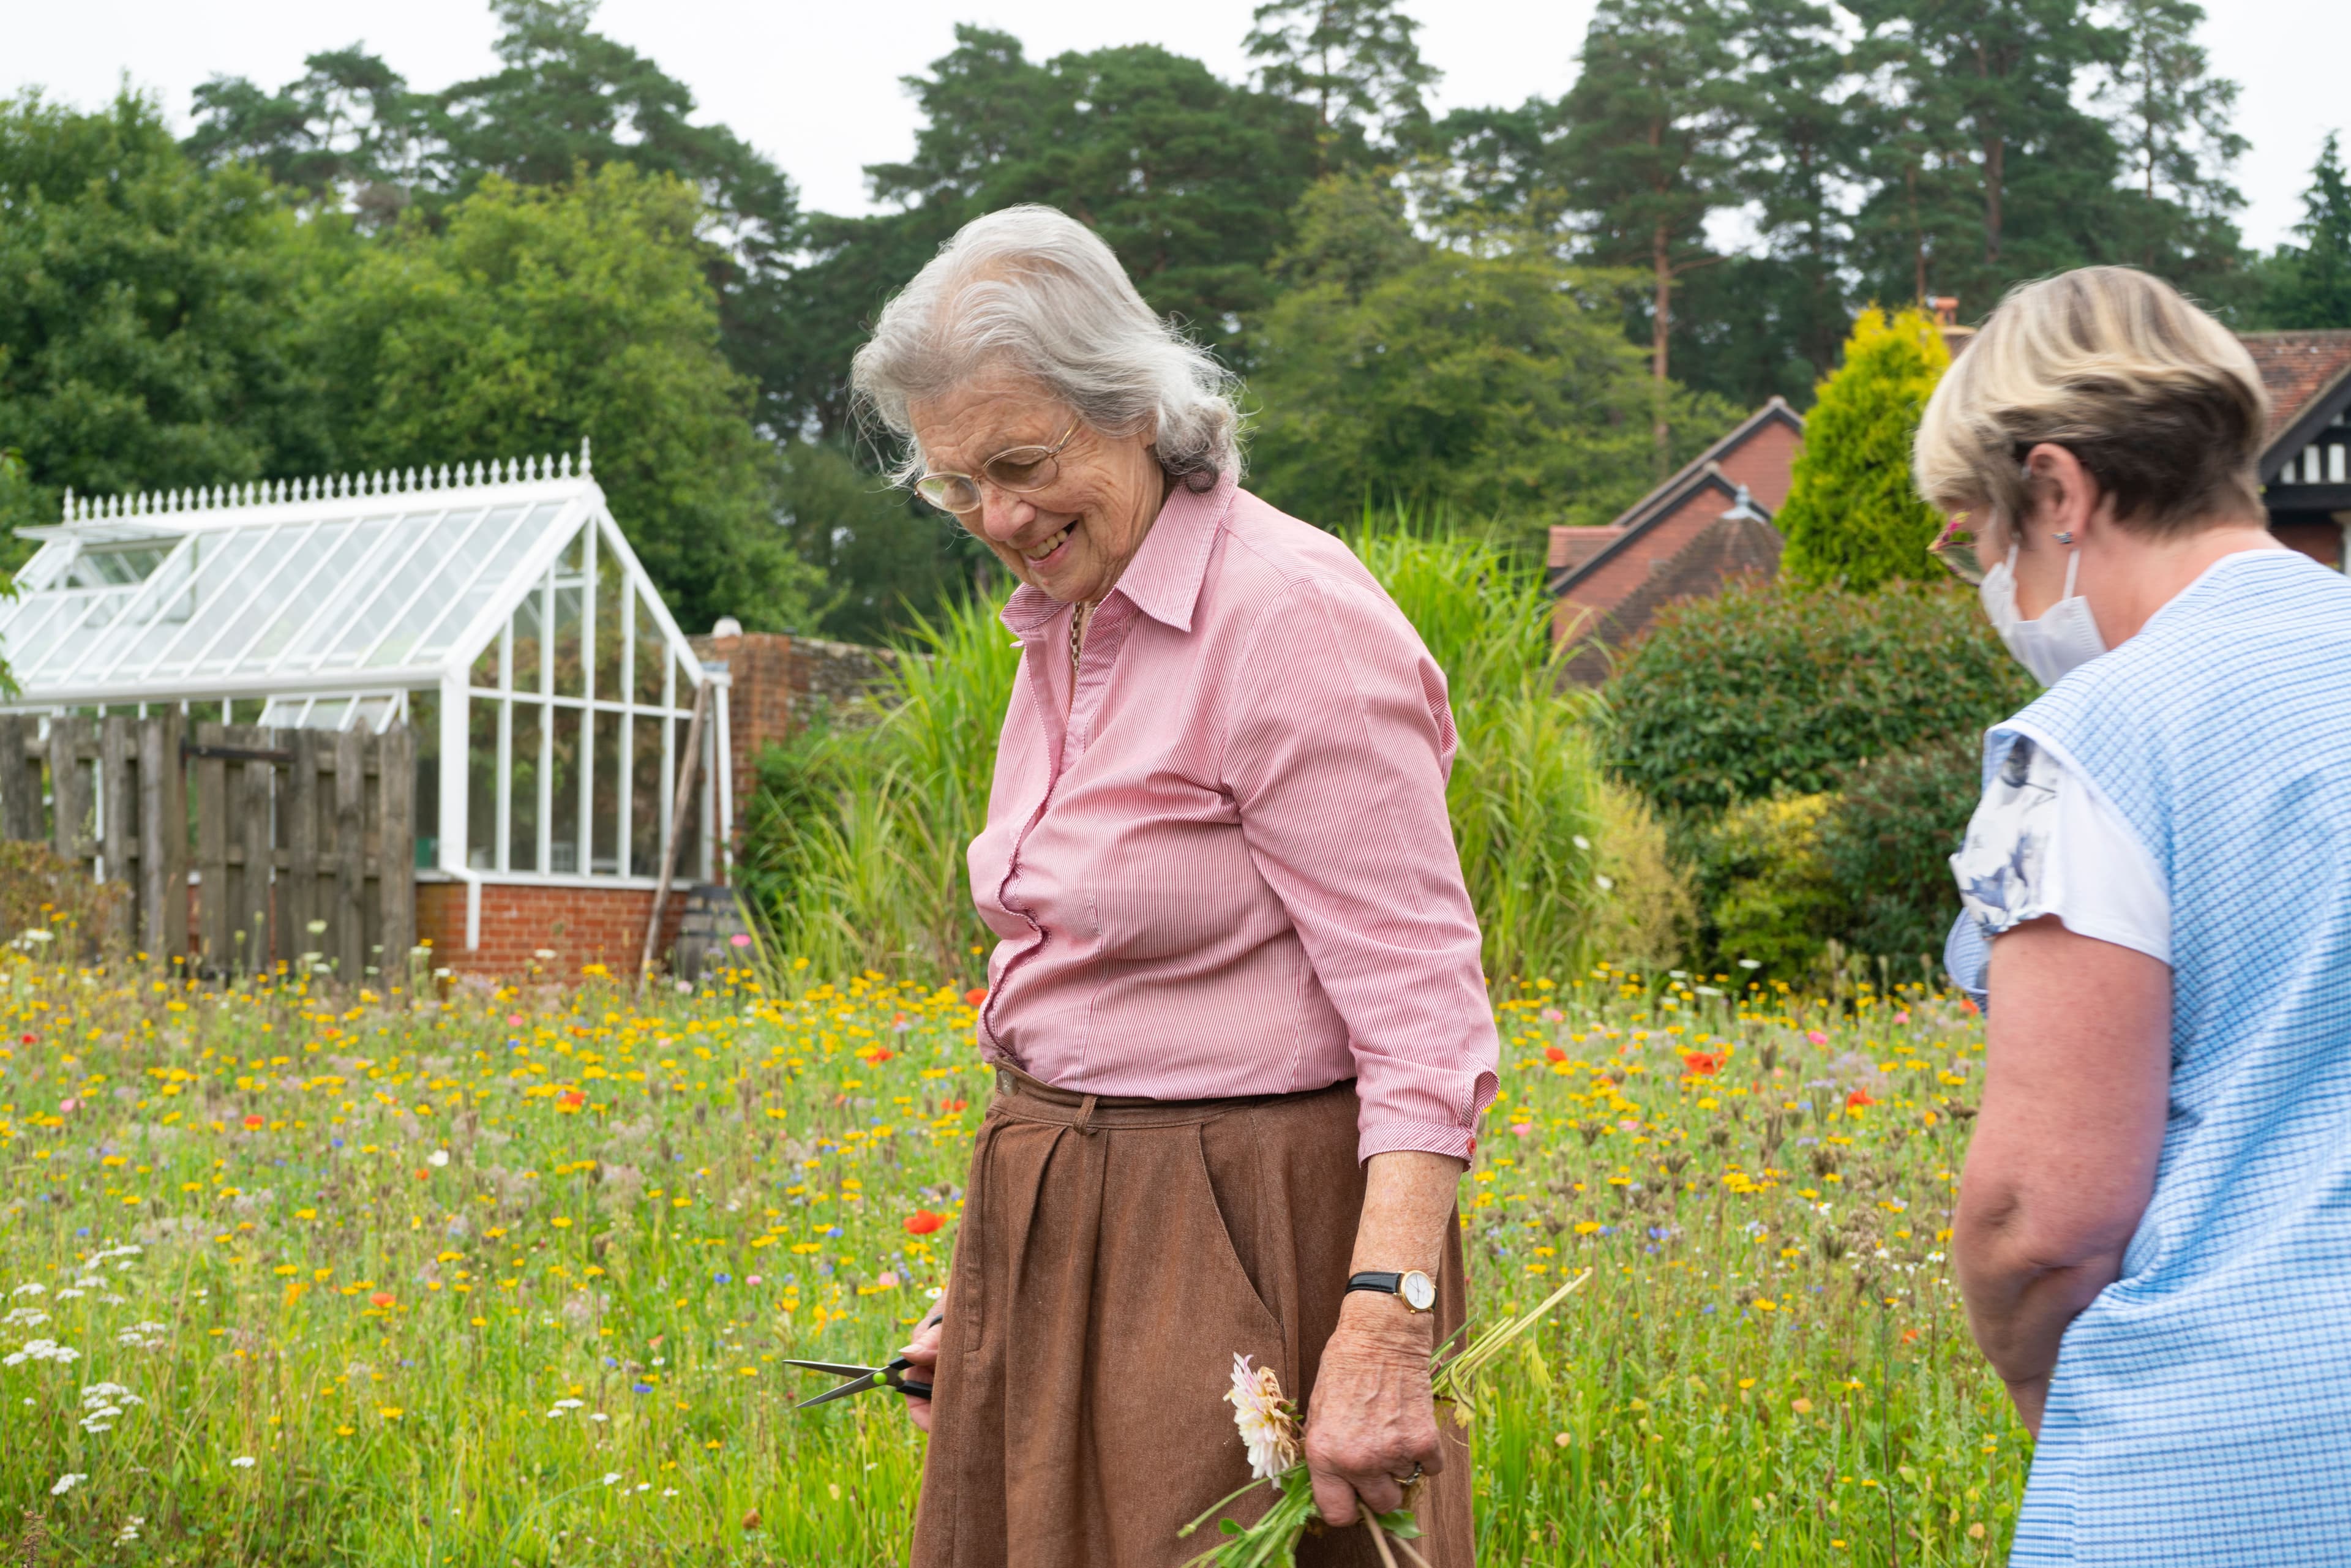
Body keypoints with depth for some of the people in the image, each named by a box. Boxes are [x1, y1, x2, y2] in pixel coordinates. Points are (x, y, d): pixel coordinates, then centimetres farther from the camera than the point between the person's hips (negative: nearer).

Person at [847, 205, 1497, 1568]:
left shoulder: (1295, 618, -15)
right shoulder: (1063, 628, 12)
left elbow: (1424, 1018, -20)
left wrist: (1385, 1325, -29)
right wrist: (987, 1288, 16)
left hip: (1249, 1243, -8)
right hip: (1066, 1245, 8)